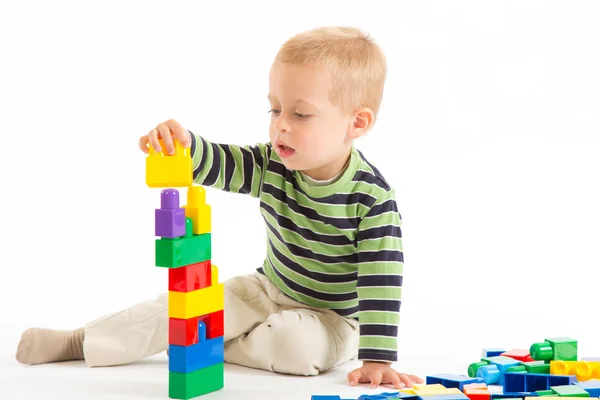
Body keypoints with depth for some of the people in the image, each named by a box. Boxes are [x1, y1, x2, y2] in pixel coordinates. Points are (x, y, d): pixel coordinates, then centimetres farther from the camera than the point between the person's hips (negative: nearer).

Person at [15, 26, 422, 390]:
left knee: (297, 345, -35)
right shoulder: (272, 167, -11)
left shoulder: (373, 197, -27)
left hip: (332, 318, -5)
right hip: (268, 290, 5)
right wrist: (182, 142, -42)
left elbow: (382, 281, -28)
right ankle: (78, 342, 7)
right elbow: (217, 163, -17)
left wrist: (377, 359, -34)